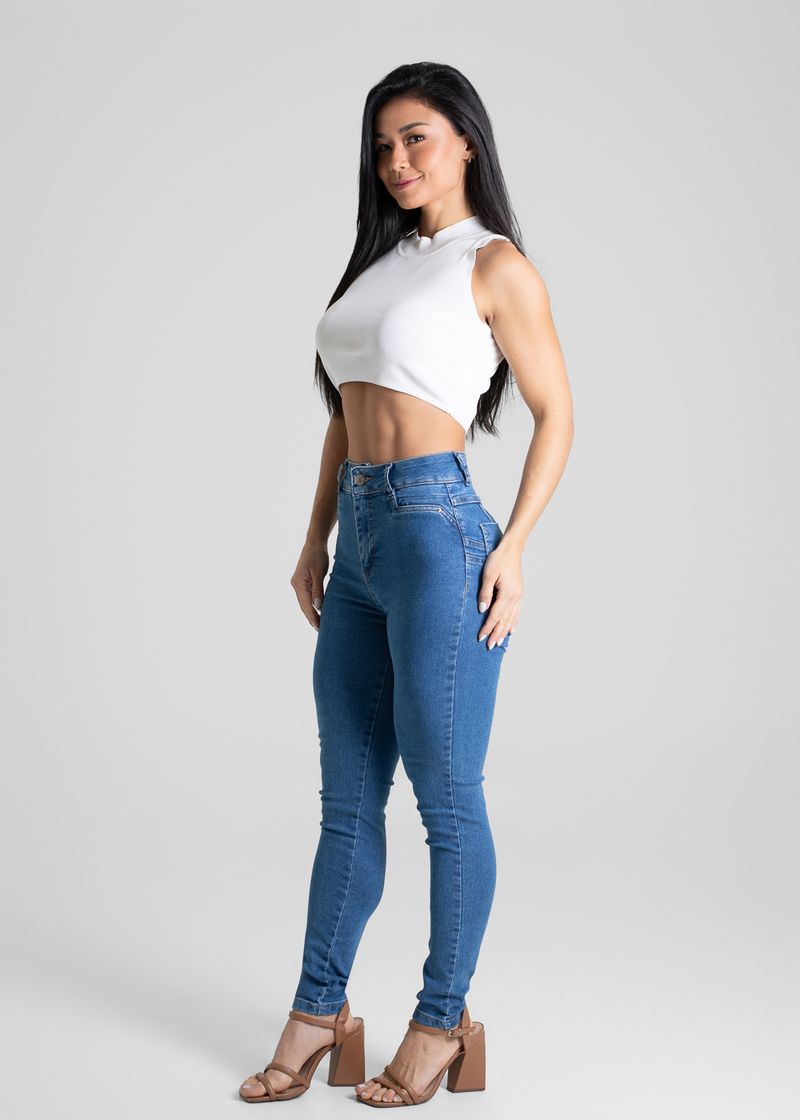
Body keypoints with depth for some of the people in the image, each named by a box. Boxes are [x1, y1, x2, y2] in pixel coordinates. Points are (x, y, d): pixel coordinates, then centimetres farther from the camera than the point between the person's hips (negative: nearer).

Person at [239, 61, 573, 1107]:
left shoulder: (496, 264, -1)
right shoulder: (381, 263, 18)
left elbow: (555, 411, -3)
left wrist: (513, 546, -12)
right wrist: (317, 539, 14)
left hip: (438, 531, -7)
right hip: (361, 542, 7)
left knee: (446, 796, 2)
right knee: (348, 796, 11)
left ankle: (443, 1022, 15)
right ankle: (317, 1016, 21)